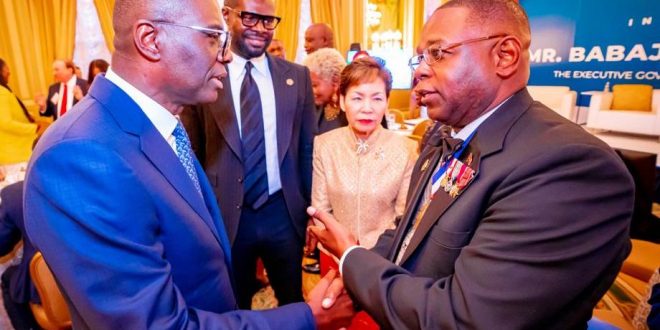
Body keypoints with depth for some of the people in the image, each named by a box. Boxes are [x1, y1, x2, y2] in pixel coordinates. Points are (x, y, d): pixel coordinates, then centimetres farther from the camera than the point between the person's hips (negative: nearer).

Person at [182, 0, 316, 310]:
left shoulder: (297, 76, 2)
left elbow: (306, 148, 6)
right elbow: (193, 154, 1)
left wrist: (311, 208, 9)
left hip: (284, 213, 2)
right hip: (226, 215, -1)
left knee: (293, 302, 22)